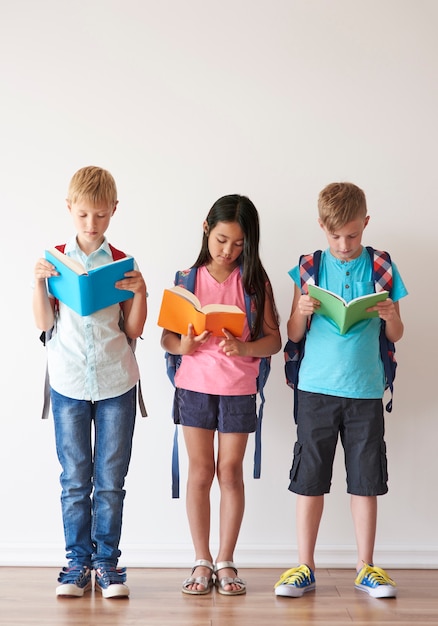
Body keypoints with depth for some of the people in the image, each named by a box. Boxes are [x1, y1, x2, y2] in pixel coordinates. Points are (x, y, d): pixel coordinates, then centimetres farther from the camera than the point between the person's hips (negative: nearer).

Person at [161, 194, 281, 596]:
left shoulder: (255, 280, -1)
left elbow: (275, 340, -5)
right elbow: (166, 337, 0)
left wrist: (244, 348, -24)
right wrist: (183, 346, -21)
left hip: (239, 388, 0)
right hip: (195, 385, 1)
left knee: (230, 472, 5)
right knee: (200, 471, 7)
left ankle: (226, 562, 16)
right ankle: (202, 562, 17)